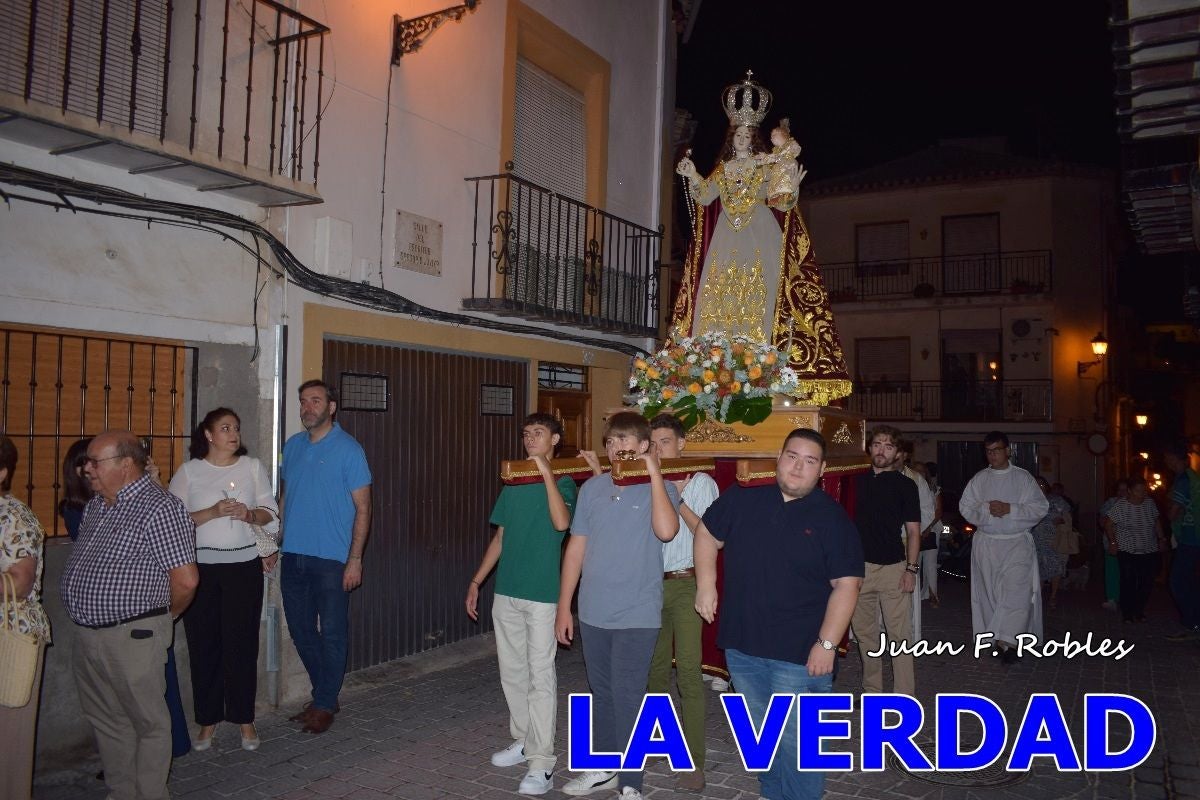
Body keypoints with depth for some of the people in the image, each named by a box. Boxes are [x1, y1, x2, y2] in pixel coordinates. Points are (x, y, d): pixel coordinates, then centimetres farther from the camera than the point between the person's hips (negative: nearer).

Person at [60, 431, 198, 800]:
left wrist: (161, 618, -6)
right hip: (86, 634, 9)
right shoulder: (96, 505, 9)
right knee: (106, 721, 20)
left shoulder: (159, 507, -18)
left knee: (149, 721, 7)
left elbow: (185, 579, -22)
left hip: (131, 638, -9)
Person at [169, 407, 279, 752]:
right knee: (204, 645, 4)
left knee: (242, 642, 2)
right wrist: (213, 512, -17)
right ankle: (208, 720, 18)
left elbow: (271, 512, 7)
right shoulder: (189, 471, 3)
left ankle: (245, 719, 14)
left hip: (244, 565, 0)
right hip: (200, 567, 0)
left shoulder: (253, 467, 7)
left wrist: (250, 514, -14)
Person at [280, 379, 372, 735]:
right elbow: (283, 496, 17)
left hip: (331, 559, -6)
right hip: (293, 556, 6)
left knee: (331, 633, 3)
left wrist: (355, 559, -13)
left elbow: (362, 508, -8)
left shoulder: (348, 449, -8)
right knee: (301, 630, 14)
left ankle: (324, 704, 18)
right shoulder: (292, 446, 9)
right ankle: (324, 694, 30)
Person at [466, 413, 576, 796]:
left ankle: (542, 763, 1)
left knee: (540, 677, -4)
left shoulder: (563, 482, -5)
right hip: (506, 592, 6)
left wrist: (546, 471, -25)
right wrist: (476, 581, 12)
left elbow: (561, 523, -26)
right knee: (512, 673, 14)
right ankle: (523, 740, 30)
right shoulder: (512, 483, 11)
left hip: (543, 594, -6)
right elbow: (500, 538, 16)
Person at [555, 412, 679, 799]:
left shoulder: (658, 488, -6)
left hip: (636, 615, -4)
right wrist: (564, 606, 7)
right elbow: (576, 547, 7)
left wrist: (653, 473, -21)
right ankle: (604, 767, 36)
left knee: (627, 698, 0)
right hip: (593, 612, 4)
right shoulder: (592, 487, 4)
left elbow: (666, 531, -28)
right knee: (601, 694, 17)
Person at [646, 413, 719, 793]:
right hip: (651, 583, 5)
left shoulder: (700, 482, -1)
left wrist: (678, 501, -16)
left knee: (688, 669, -9)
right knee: (655, 666, 13)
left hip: (685, 584, -4)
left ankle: (695, 762, -5)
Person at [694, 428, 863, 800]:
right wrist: (706, 583, 3)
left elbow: (846, 585, -10)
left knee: (798, 742, 2)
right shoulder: (742, 499, 2)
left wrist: (827, 644, -16)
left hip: (801, 654, -4)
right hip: (742, 645, 4)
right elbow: (707, 534, 14)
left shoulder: (832, 519, -8)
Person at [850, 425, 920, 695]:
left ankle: (906, 697, 4)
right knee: (864, 632, 10)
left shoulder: (905, 485, 2)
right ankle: (871, 690, 23)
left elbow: (913, 531, 1)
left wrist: (911, 568, -7)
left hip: (892, 567, -3)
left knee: (899, 635, -3)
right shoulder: (857, 481, 9)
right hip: (859, 566, 3)